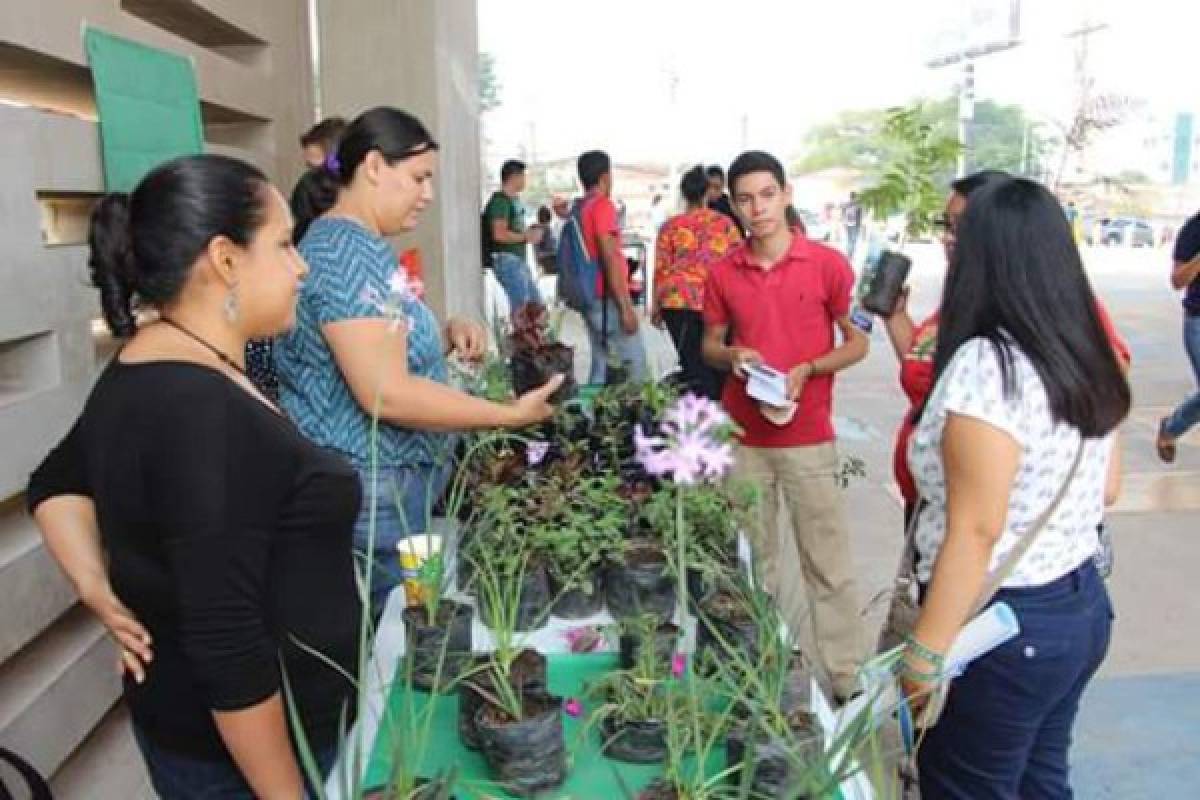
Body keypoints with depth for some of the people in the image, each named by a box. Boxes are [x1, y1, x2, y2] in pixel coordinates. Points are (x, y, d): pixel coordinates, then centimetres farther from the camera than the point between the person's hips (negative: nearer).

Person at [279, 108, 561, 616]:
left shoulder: (343, 242, 14)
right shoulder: (351, 251, -19)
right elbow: (386, 394, -26)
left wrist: (446, 336, 4)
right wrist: (510, 415, -21)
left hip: (384, 482, 10)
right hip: (372, 493, -10)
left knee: (373, 630, 18)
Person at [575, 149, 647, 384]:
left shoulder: (578, 209, 13)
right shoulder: (603, 205, -12)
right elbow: (609, 257, -19)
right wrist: (626, 306, -19)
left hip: (589, 298, 9)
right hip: (607, 299, -9)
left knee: (601, 364, 12)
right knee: (634, 363, -4)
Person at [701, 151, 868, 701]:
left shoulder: (827, 264, -5)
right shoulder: (722, 273, 3)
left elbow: (858, 343, 1)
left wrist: (806, 370, -15)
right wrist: (732, 356, -10)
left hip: (808, 438, -2)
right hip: (742, 438, 3)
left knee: (828, 564, 4)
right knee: (752, 559, 13)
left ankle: (848, 680, 15)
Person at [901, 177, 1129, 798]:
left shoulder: (985, 364, -23)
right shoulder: (1088, 358, 3)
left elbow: (976, 530, -24)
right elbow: (1106, 491, 13)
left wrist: (926, 651, -19)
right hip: (1083, 605, 8)